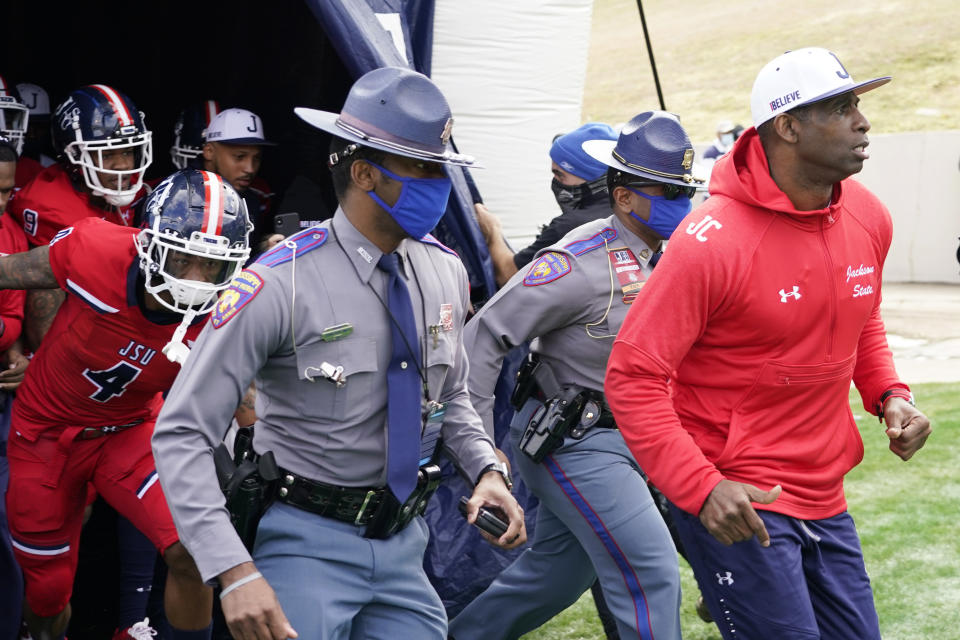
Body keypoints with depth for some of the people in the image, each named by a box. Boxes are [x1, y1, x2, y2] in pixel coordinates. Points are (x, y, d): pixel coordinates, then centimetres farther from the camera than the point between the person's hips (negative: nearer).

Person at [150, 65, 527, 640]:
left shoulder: (445, 273, 2)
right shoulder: (282, 285, -18)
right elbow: (182, 434, -19)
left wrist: (486, 469, -1)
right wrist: (234, 571, -28)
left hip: (403, 542, 6)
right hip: (311, 543, -6)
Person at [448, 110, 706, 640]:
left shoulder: (664, 258, 5)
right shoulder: (580, 262, -20)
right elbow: (483, 337, -18)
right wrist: (481, 448, -20)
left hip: (622, 438, 9)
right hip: (572, 442, -9)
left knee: (556, 570, 19)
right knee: (652, 575, -11)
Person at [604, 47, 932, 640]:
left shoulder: (869, 218, 2)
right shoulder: (714, 241, -20)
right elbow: (632, 377, -17)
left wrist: (889, 394, 3)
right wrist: (701, 488, -25)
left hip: (825, 498, 7)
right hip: (736, 504, -7)